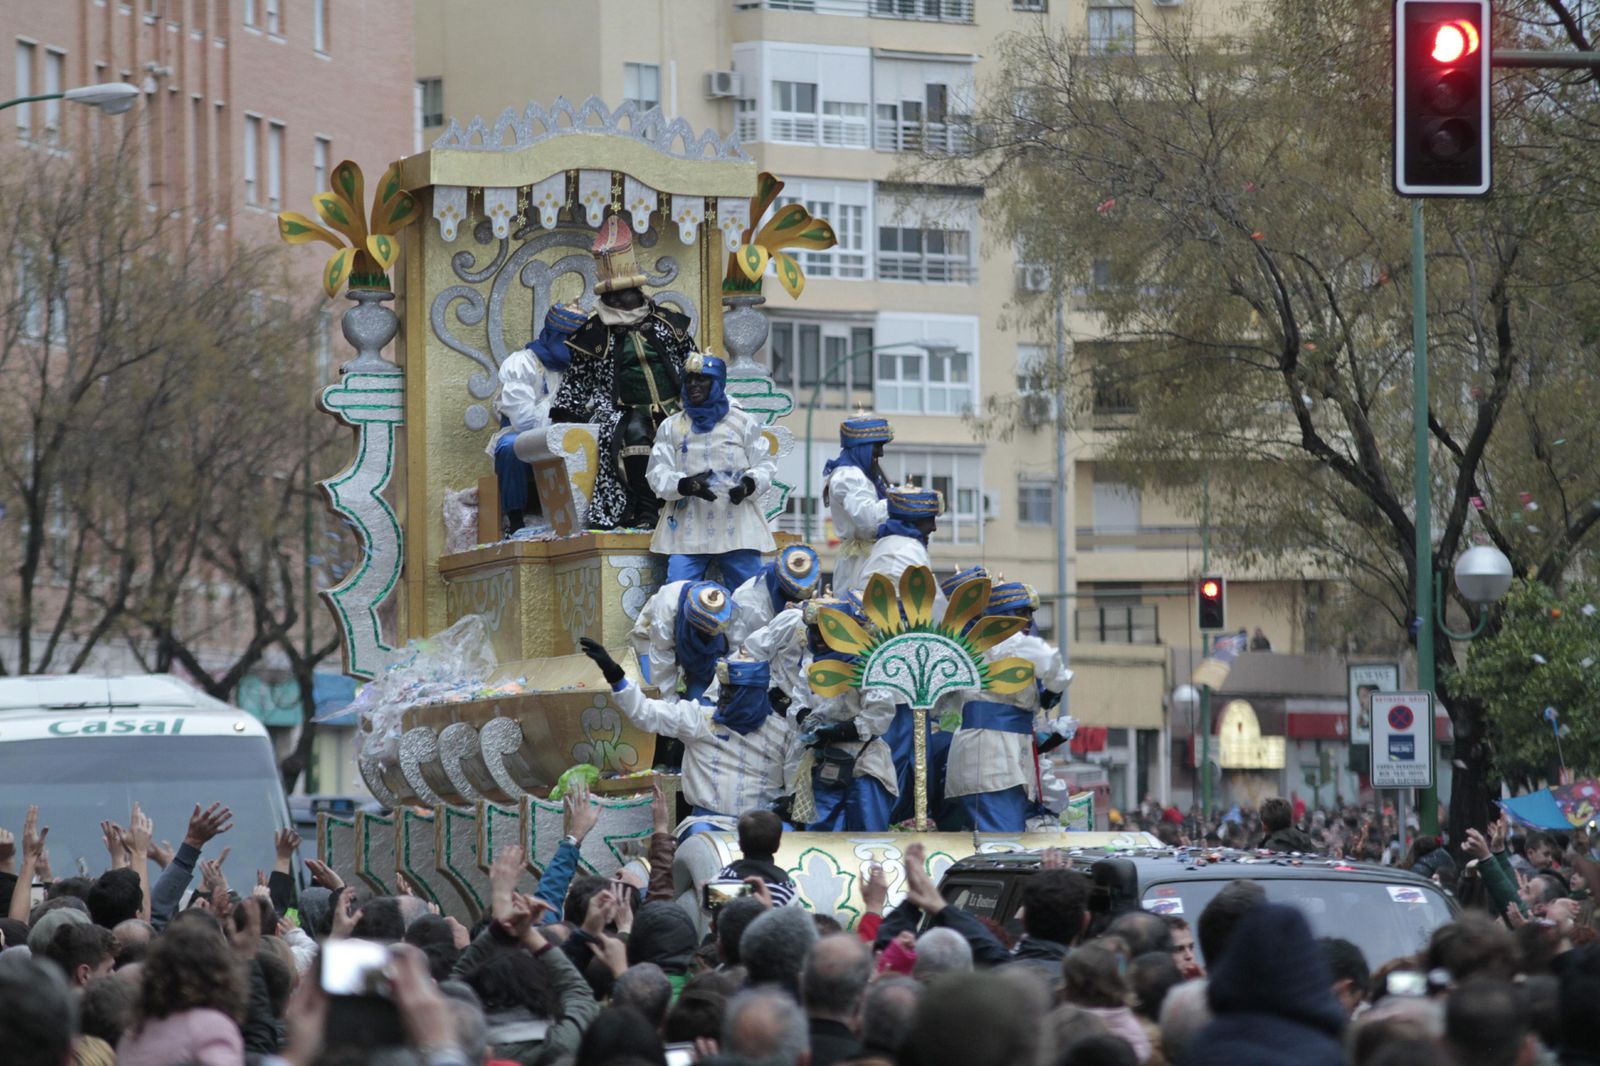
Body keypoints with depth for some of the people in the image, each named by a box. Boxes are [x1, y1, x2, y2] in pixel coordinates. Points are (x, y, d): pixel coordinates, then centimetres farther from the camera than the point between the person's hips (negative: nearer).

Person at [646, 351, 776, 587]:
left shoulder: (744, 423, 8)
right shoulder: (671, 427, 11)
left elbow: (765, 464, 8)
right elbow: (657, 474, 4)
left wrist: (749, 484, -14)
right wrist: (685, 485, -17)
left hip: (737, 528, 0)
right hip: (687, 530, 1)